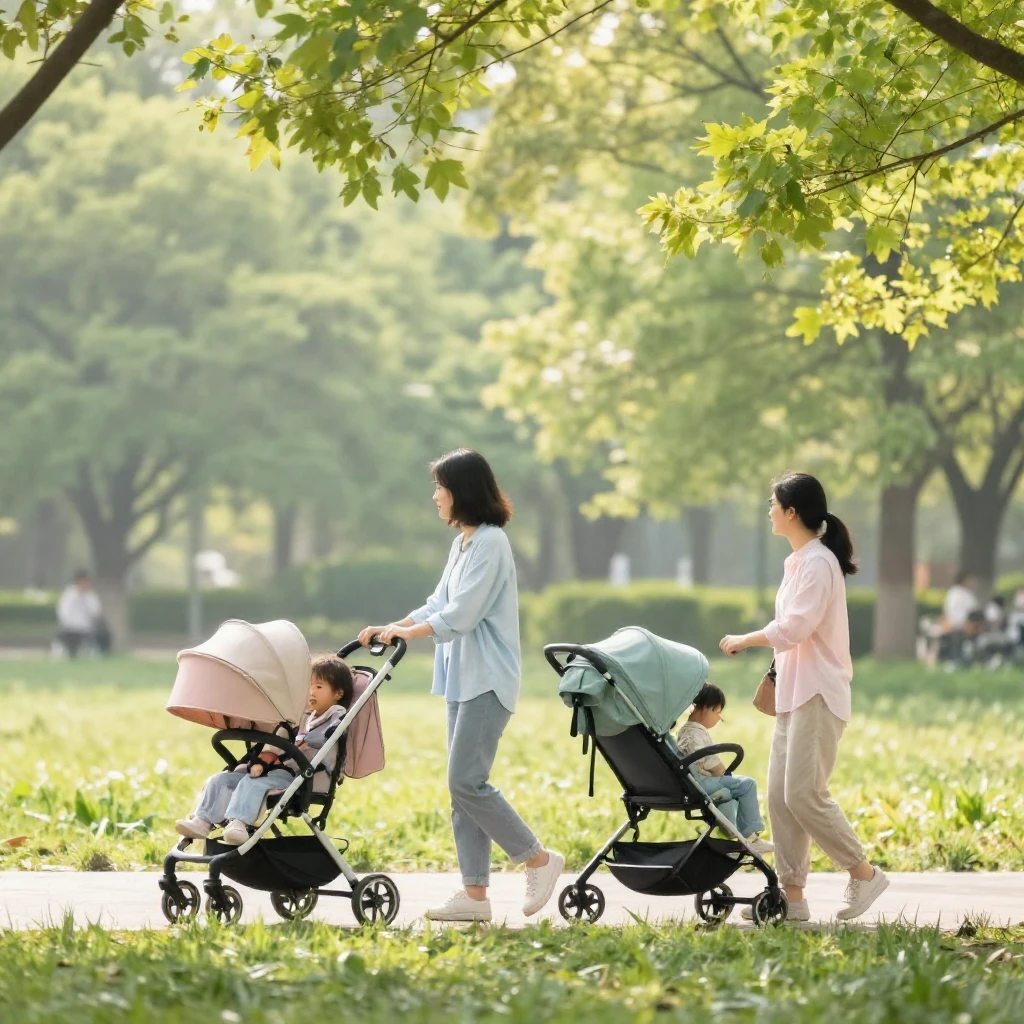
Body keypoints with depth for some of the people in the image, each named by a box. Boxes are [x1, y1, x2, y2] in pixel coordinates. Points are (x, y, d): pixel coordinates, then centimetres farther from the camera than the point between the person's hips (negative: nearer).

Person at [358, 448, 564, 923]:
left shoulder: (490, 542, -13)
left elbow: (462, 614, -19)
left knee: (466, 782, -14)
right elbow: (440, 604, 19)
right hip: (461, 678, 10)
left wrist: (409, 633, -14)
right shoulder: (462, 543, 17)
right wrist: (390, 628, 8)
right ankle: (474, 893, 5)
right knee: (462, 786, 5)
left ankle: (539, 859, -2)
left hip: (488, 680, -10)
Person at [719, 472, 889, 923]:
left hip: (818, 696, -10)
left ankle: (864, 874, -1)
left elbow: (794, 628, -21)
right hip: (794, 695, 10)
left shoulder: (818, 563, -13)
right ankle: (792, 897, 4)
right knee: (780, 796, 4)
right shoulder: (800, 561, 17)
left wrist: (744, 640, -10)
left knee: (803, 794, -13)